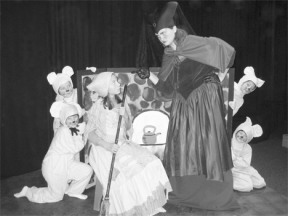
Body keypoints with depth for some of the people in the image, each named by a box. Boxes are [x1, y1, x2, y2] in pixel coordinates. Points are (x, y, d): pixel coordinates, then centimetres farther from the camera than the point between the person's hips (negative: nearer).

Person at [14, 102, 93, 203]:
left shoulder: (72, 129, -1)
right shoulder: (64, 131, -29)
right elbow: (75, 148, -25)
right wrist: (79, 133, -20)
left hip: (65, 163, 8)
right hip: (54, 167, -8)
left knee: (87, 170, -1)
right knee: (56, 196, 9)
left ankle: (73, 191, 21)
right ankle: (28, 192, 25)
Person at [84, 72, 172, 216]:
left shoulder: (122, 104, 8)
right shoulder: (98, 107, -7)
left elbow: (128, 127, 11)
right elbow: (89, 133, -6)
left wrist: (124, 116, -11)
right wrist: (106, 145, -21)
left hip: (123, 145, 5)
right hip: (103, 149, -5)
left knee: (152, 164, -14)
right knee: (122, 175, -28)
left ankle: (148, 204, 0)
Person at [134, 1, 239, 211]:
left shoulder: (194, 42, -8)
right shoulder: (168, 56, 8)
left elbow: (227, 51, -4)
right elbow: (166, 87, 7)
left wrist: (217, 76, -1)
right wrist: (149, 75, -5)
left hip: (205, 101, -5)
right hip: (184, 103, 5)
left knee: (207, 144, 0)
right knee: (182, 145, 4)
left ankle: (215, 193, 14)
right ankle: (186, 191, 18)